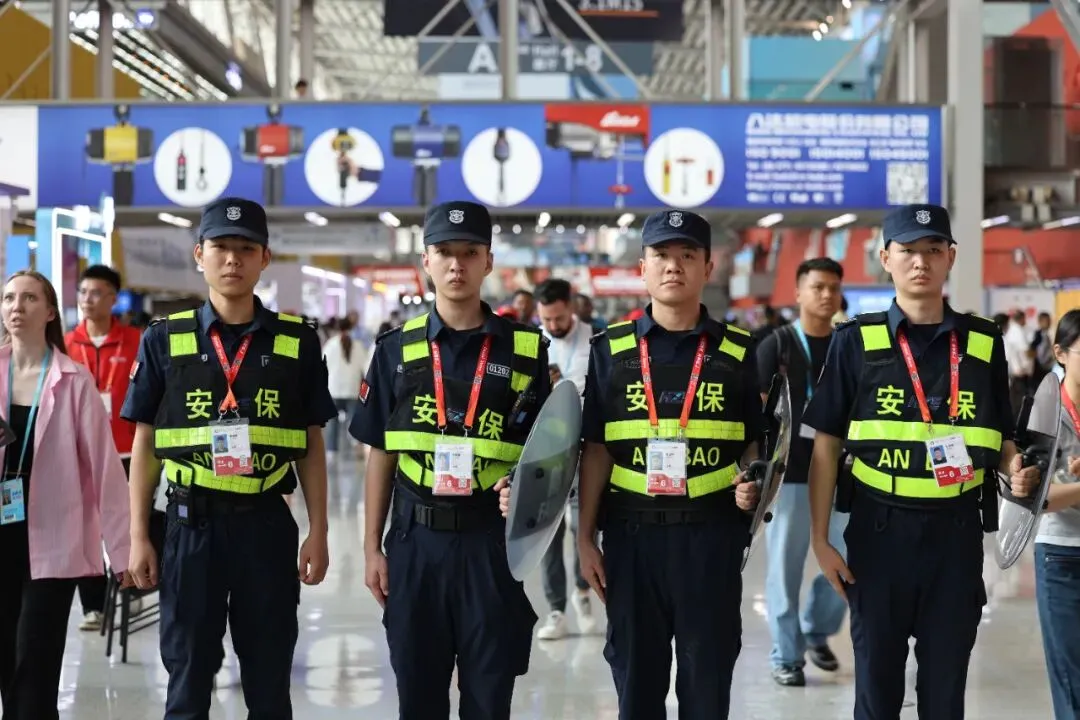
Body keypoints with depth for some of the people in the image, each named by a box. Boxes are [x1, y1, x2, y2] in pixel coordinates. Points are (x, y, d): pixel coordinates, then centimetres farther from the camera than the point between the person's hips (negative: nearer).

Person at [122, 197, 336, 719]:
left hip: (268, 524, 0)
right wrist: (138, 536, 2)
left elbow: (312, 446, 6)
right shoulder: (164, 339, 3)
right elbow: (145, 444, 6)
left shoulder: (297, 342, 3)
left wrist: (318, 532, 1)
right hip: (192, 524, 0)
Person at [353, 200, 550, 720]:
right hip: (415, 538, 1)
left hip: (492, 538, -1)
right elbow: (380, 455, 8)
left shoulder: (525, 349, 1)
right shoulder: (396, 349, 5)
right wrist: (372, 547, 5)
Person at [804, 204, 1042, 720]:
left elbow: (1000, 440, 12)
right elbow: (826, 445, 1)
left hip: (957, 531, 1)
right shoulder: (857, 341, 0)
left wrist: (1016, 470, -11)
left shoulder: (983, 342, 5)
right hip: (878, 528, -1)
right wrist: (820, 538, -3)